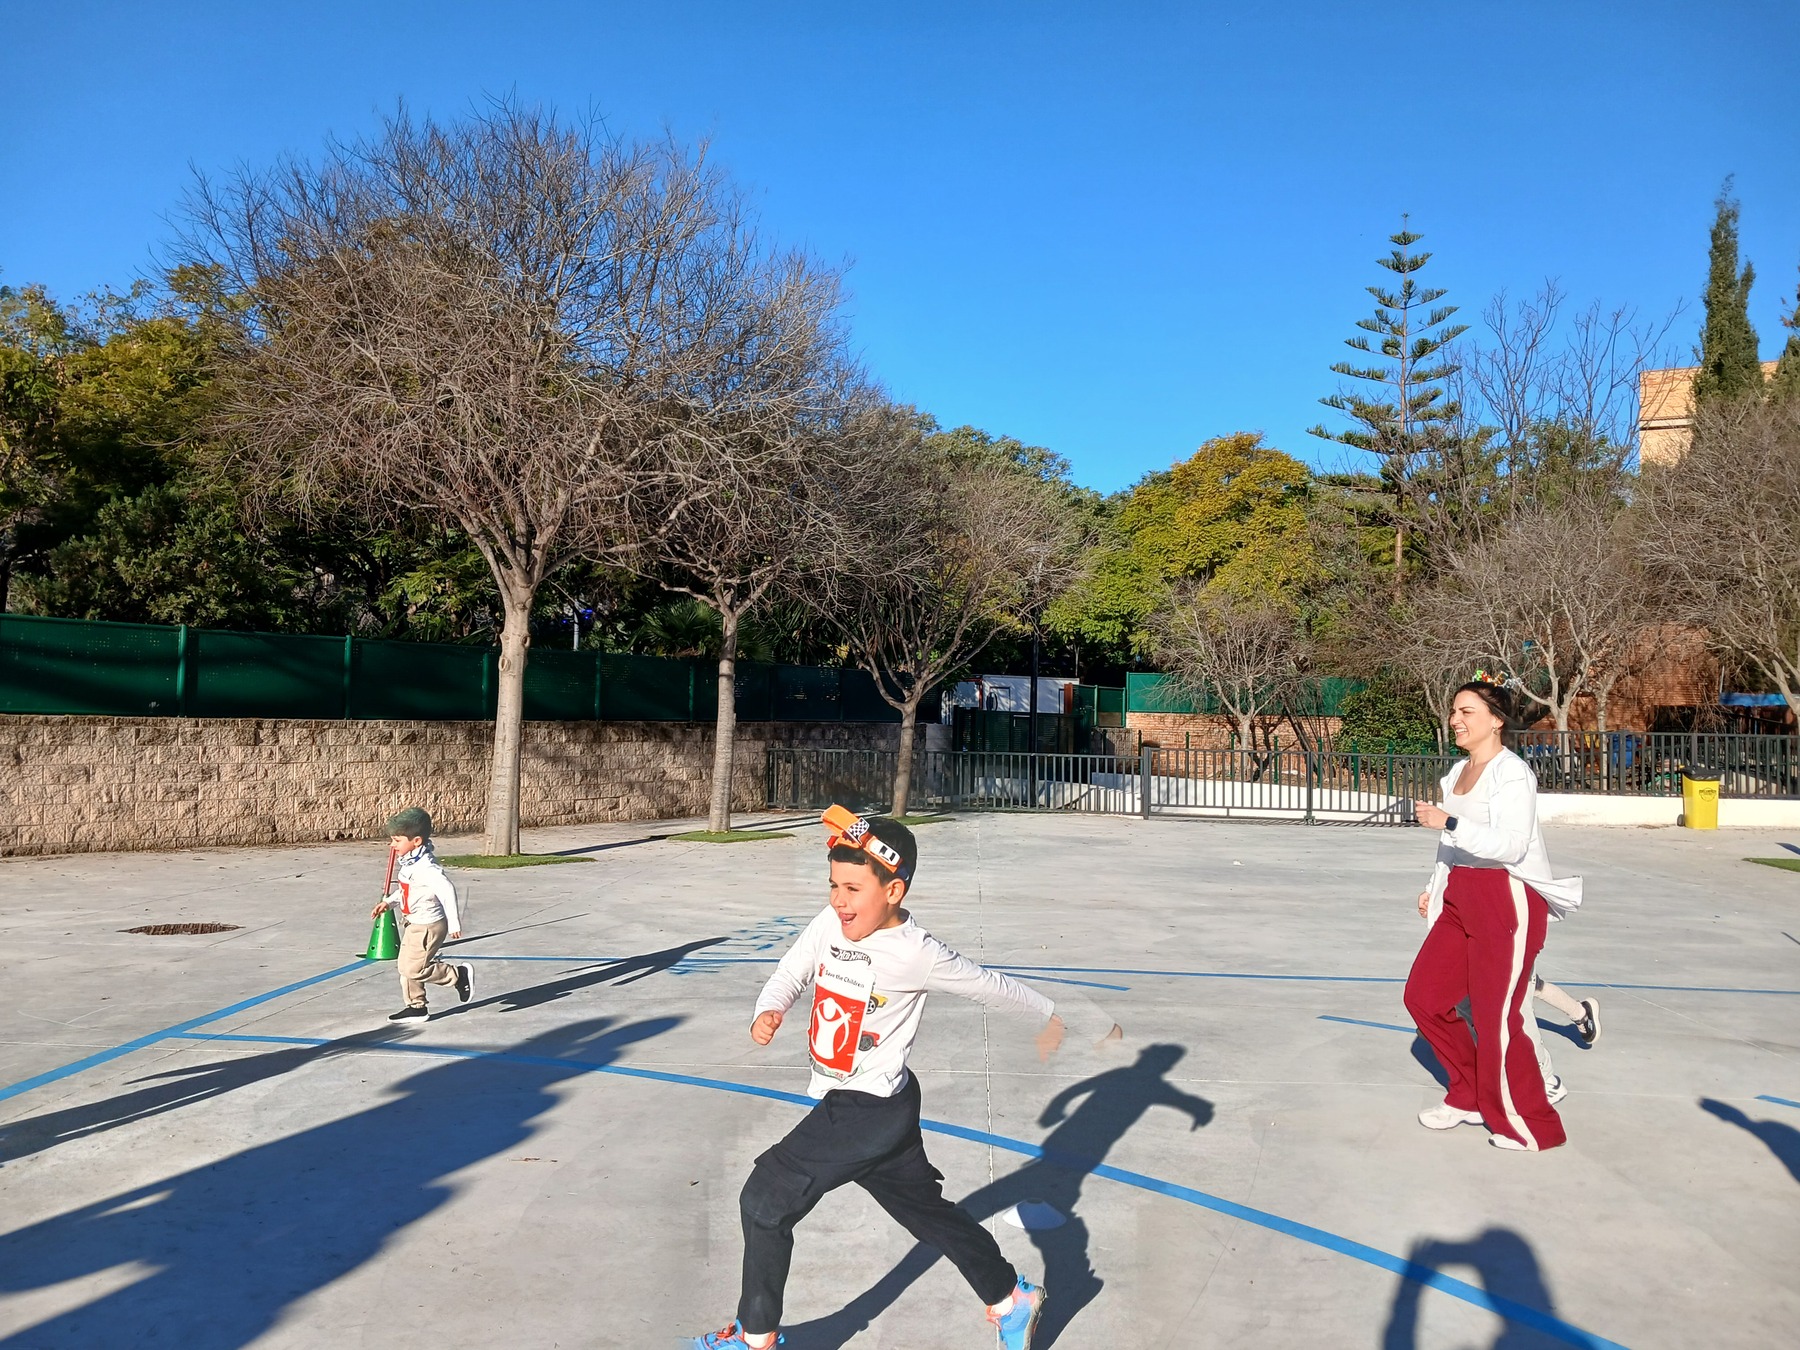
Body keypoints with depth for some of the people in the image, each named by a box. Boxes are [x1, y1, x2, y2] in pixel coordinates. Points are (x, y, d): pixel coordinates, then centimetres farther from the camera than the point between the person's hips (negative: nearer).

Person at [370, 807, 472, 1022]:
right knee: (405, 966, 14)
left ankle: (460, 975, 6)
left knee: (414, 969, -7)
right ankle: (416, 1007, 26)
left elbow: (446, 890, -34)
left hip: (428, 926, -10)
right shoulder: (408, 862, 5)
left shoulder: (425, 867, -27)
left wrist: (454, 923, -35)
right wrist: (388, 902, 9)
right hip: (414, 924, 10)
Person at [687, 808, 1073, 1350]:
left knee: (765, 1199, -5)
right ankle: (1011, 1299, 37)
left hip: (872, 1111, -7)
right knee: (925, 1209, 20)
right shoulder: (830, 924, -4)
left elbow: (989, 984, -8)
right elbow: (790, 975, 2)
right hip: (843, 1103, 7)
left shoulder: (916, 953, -21)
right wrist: (768, 1012, -20)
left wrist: (1046, 1014, 6)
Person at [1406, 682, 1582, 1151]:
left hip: (1509, 901, -9)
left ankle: (1530, 1127, 12)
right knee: (1423, 995, 9)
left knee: (1496, 1019, -7)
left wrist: (1448, 822, -27)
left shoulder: (1511, 773, -14)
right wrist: (1434, 888, 19)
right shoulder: (1457, 773, 13)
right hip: (1460, 899, 9)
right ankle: (1470, 1098, 26)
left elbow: (1510, 845, -26)